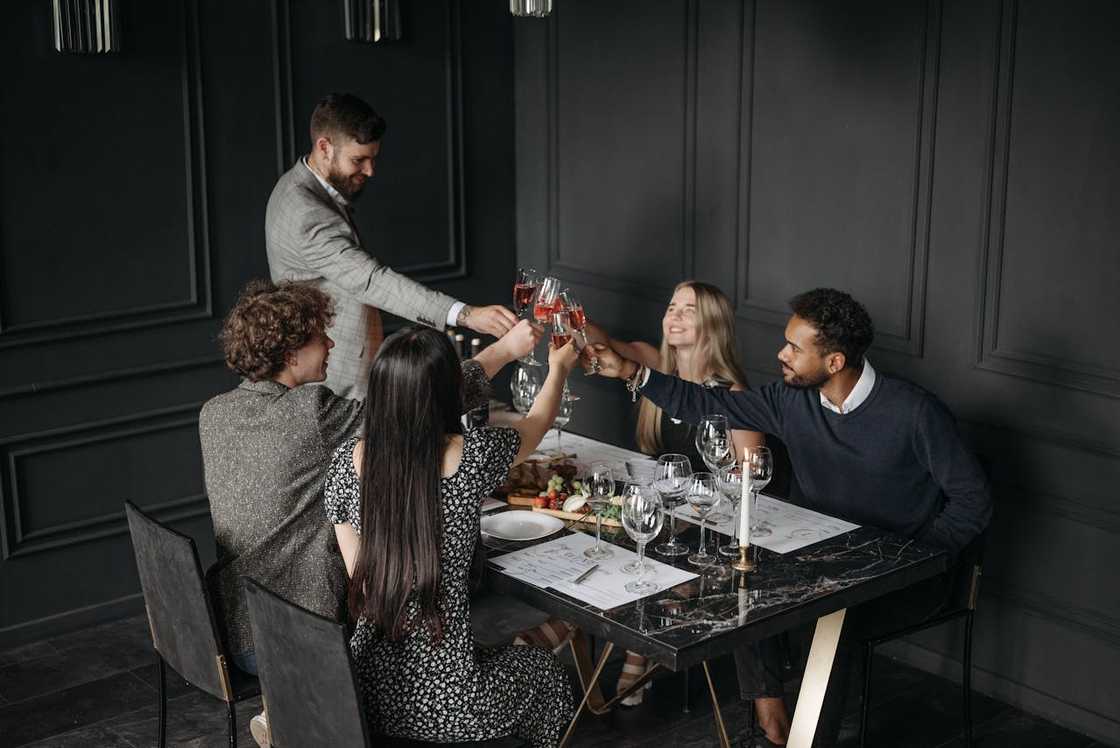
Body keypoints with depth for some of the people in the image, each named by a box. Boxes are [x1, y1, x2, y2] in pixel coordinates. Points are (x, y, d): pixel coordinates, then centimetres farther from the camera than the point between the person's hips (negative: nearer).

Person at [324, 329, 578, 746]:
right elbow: (538, 422, 5)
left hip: (368, 686, 4)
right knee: (545, 671, 30)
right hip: (442, 697, -4)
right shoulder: (474, 455, -18)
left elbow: (357, 573, 1)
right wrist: (559, 368, 25)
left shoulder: (346, 461, -9)